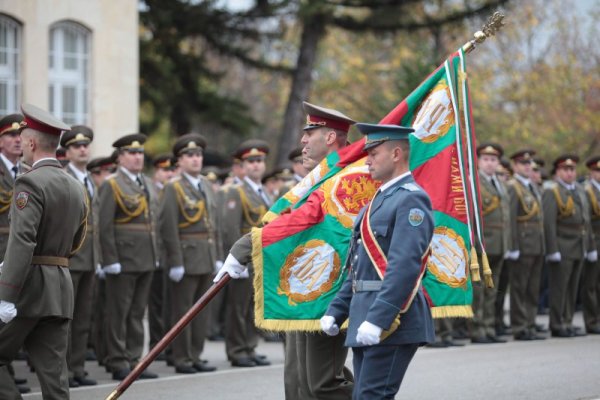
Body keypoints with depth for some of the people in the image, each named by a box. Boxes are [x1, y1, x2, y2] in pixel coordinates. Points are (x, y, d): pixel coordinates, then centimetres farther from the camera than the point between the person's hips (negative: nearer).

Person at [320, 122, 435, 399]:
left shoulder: (410, 199, -11)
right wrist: (336, 311, 15)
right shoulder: (379, 200, 20)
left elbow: (405, 266, -22)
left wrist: (378, 319, -27)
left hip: (392, 321, -10)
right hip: (366, 322, 10)